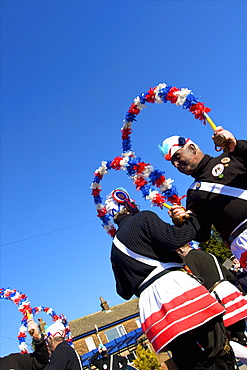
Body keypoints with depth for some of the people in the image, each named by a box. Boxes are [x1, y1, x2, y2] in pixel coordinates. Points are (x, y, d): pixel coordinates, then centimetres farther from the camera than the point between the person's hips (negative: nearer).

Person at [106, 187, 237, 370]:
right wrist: (192, 221, 3)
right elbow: (172, 239, -12)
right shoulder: (144, 218, 5)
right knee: (221, 355, -7)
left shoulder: (115, 251, 25)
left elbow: (124, 292, 24)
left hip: (149, 305, 6)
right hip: (174, 285, -6)